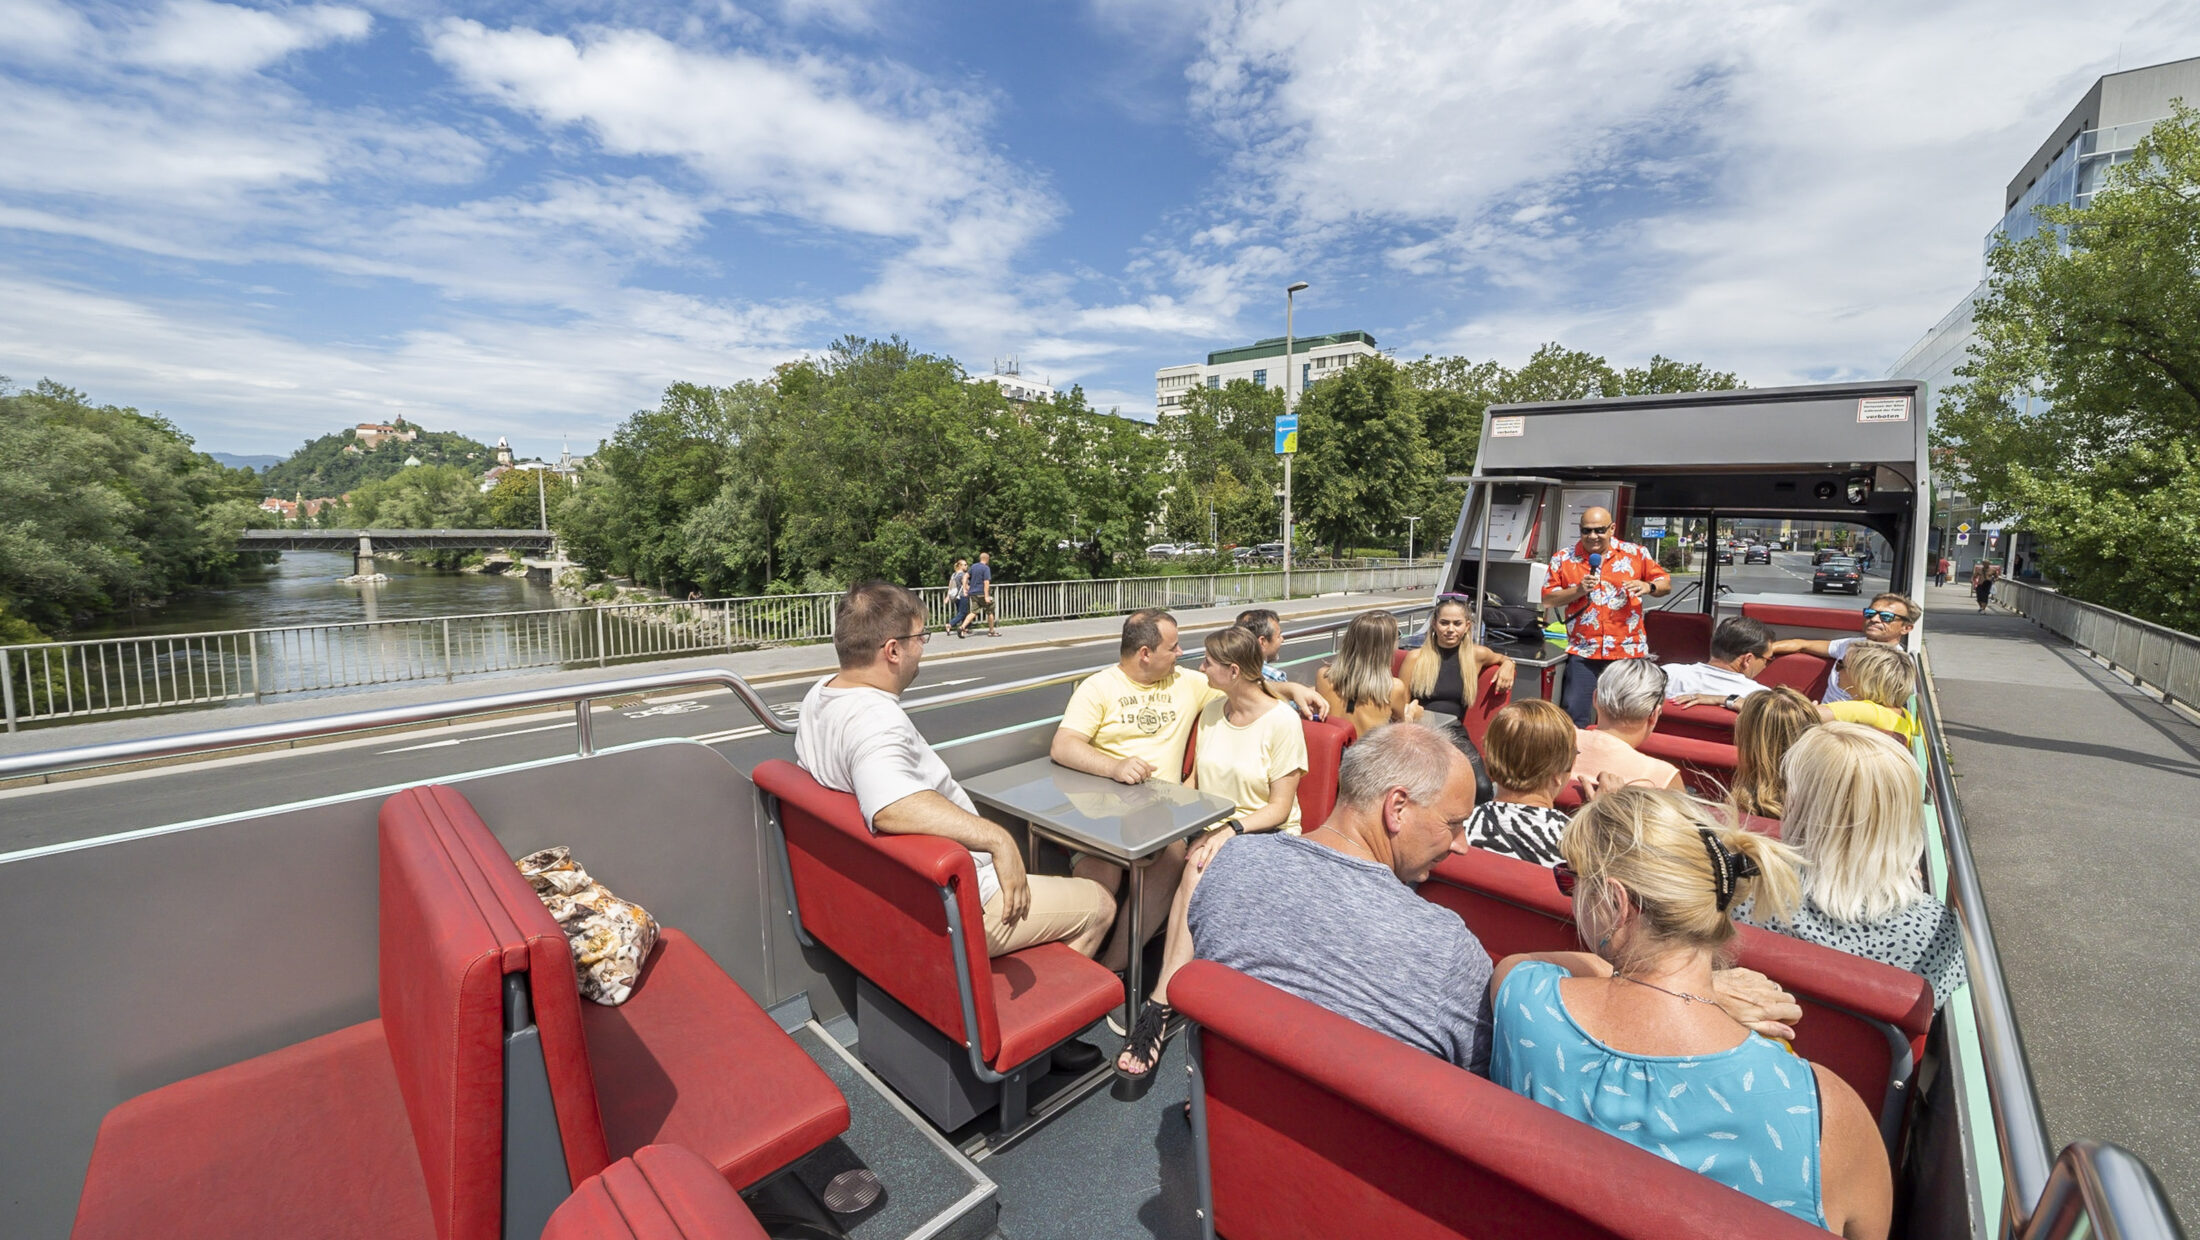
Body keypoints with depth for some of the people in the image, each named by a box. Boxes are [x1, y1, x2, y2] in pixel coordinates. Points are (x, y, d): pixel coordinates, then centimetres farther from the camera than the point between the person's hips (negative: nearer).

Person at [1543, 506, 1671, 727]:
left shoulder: (1636, 554, 6)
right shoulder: (1563, 559, 4)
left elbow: (1666, 584, 11)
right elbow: (1547, 599, 2)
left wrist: (1648, 587, -10)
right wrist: (1579, 590, -12)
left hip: (1629, 651, 1)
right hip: (1583, 652, -1)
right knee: (1575, 716, -1)